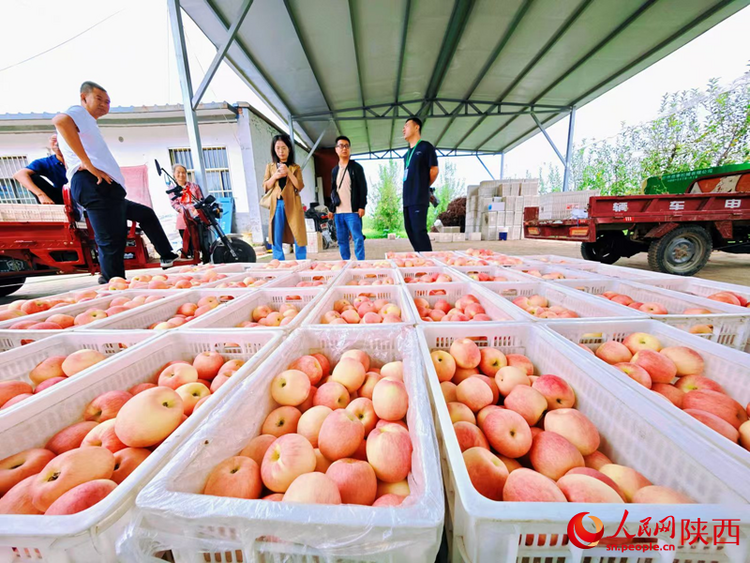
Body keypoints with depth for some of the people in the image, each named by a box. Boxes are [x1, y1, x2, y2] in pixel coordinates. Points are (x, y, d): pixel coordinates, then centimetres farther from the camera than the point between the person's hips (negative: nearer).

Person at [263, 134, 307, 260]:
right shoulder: (270, 167, 15)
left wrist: (289, 172, -11)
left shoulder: (295, 167, 10)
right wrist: (275, 176, -7)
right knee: (276, 239, 2)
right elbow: (265, 187, 8)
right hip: (277, 205, 2)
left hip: (292, 205, -2)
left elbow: (300, 186, -2)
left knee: (299, 237, -2)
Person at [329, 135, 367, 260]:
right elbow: (333, 191, 19)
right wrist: (331, 209, 12)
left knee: (358, 239, -7)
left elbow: (363, 187, -4)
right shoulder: (335, 170, 18)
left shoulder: (356, 167, 3)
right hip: (338, 212, 6)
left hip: (352, 211, -5)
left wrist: (362, 206, -13)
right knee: (342, 240, 7)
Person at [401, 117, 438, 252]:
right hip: (407, 198, 8)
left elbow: (434, 170, -2)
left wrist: (425, 187, 9)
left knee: (419, 230, -13)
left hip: (419, 198, -8)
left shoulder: (425, 147, -1)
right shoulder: (407, 154, 21)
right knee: (410, 230, 8)